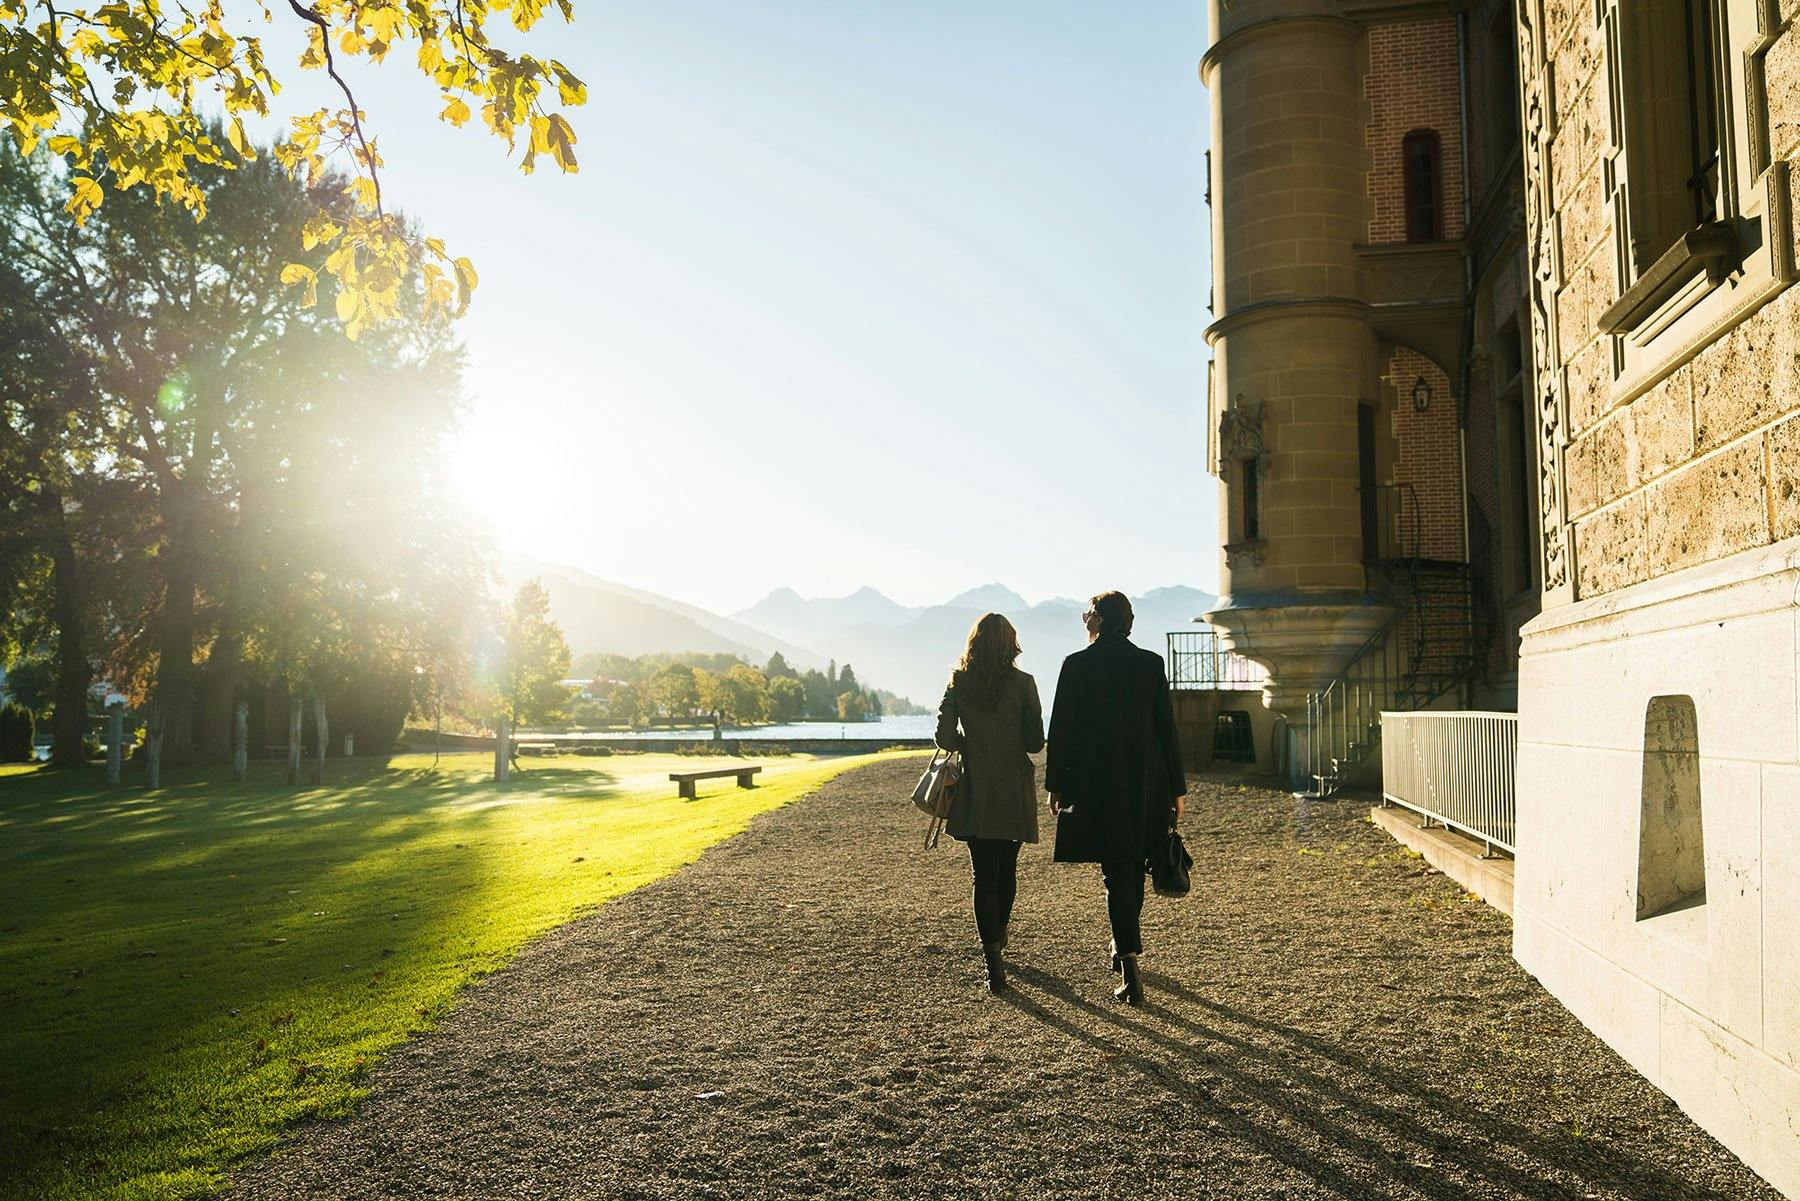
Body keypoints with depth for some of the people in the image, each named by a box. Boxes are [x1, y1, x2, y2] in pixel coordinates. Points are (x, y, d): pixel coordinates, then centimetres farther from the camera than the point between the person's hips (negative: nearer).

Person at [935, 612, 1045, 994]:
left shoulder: (959, 683, -4)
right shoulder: (1022, 683, -8)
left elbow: (945, 738, -5)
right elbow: (1035, 742, -8)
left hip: (976, 793, 0)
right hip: (1014, 792, 0)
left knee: (984, 877, 2)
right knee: (1007, 871, 19)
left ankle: (994, 963, -7)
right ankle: (998, 939, 38)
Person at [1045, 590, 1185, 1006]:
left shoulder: (1076, 665, -7)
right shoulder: (1151, 664, 0)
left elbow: (1062, 729, -5)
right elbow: (1167, 729, 1)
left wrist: (1055, 784, 4)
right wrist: (1175, 788, 7)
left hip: (1095, 784, -2)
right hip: (1145, 784, 3)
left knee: (1117, 874, 0)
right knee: (1135, 866, 20)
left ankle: (1130, 968, -7)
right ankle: (1126, 944, 37)